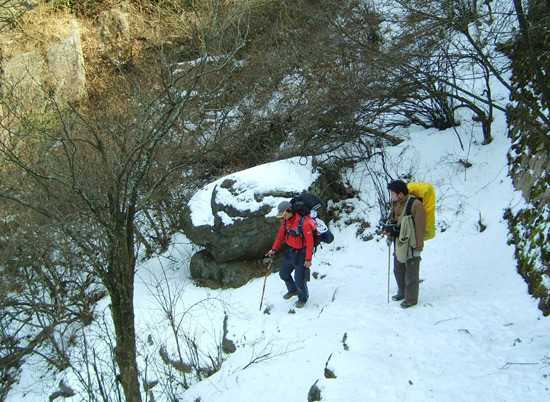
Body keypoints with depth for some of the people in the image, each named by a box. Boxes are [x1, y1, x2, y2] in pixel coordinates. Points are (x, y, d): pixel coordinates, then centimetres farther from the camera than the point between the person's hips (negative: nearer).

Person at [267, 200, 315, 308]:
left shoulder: (304, 223, -27)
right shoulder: (285, 221, -2)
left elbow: (310, 241, -23)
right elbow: (280, 236, 12)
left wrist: (308, 259, -20)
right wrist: (274, 249, 9)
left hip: (301, 254, -8)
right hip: (289, 252, 8)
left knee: (299, 279, -3)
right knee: (283, 273, 19)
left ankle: (303, 297, 26)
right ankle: (293, 290, 46)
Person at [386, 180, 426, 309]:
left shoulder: (416, 205, -21)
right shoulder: (396, 203, 4)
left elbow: (420, 227, -19)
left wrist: (418, 248, -17)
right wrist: (390, 238, 23)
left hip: (411, 245, -8)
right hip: (398, 244, 8)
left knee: (411, 273, 5)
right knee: (398, 270, 20)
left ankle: (411, 298, 19)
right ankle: (402, 292, 38)